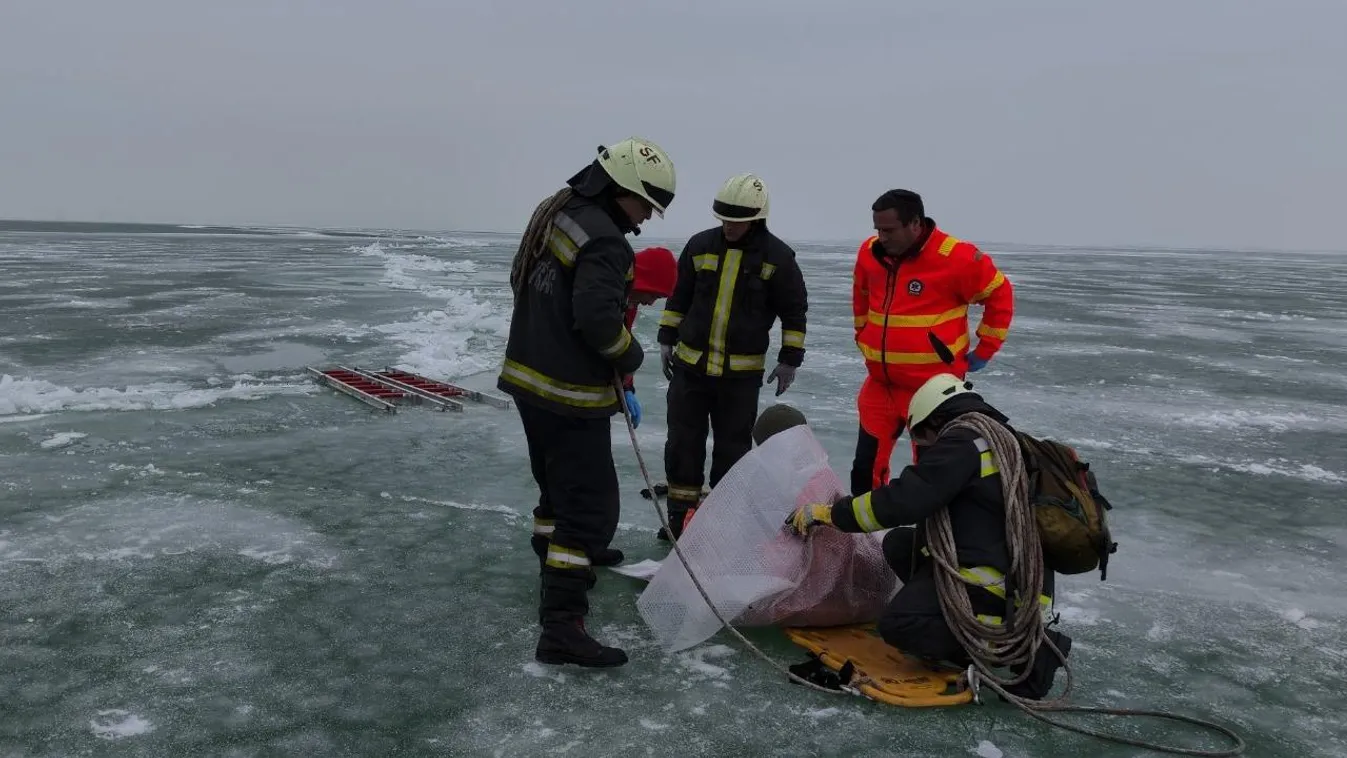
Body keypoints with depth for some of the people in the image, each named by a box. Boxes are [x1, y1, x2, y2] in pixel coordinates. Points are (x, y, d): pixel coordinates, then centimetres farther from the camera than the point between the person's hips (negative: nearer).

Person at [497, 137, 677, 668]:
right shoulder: (605, 241, -22)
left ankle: (555, 570, 42)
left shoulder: (554, 214, 9)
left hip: (529, 377, 10)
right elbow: (598, 319, -28)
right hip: (571, 395, -10)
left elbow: (522, 282, 18)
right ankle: (561, 624, -7)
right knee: (591, 506, -6)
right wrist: (630, 356, -10)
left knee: (559, 485, 25)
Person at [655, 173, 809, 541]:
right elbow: (679, 297, 11)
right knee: (683, 442, 7)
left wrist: (790, 359, -1)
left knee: (733, 448, 6)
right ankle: (681, 514, 20)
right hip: (690, 363, 2)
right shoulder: (700, 245, 1)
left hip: (742, 372, -2)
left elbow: (794, 312, 1)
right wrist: (666, 340, 10)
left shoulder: (778, 256, -6)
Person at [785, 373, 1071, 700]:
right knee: (899, 545, 13)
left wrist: (828, 513, -9)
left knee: (898, 625, -17)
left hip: (997, 580, -10)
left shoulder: (962, 442, -12)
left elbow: (903, 501, -19)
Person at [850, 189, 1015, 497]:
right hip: (880, 383, 5)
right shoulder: (869, 253, 1)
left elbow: (1000, 295, -3)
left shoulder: (955, 257, -15)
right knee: (866, 466, 12)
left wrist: (984, 351, -1)